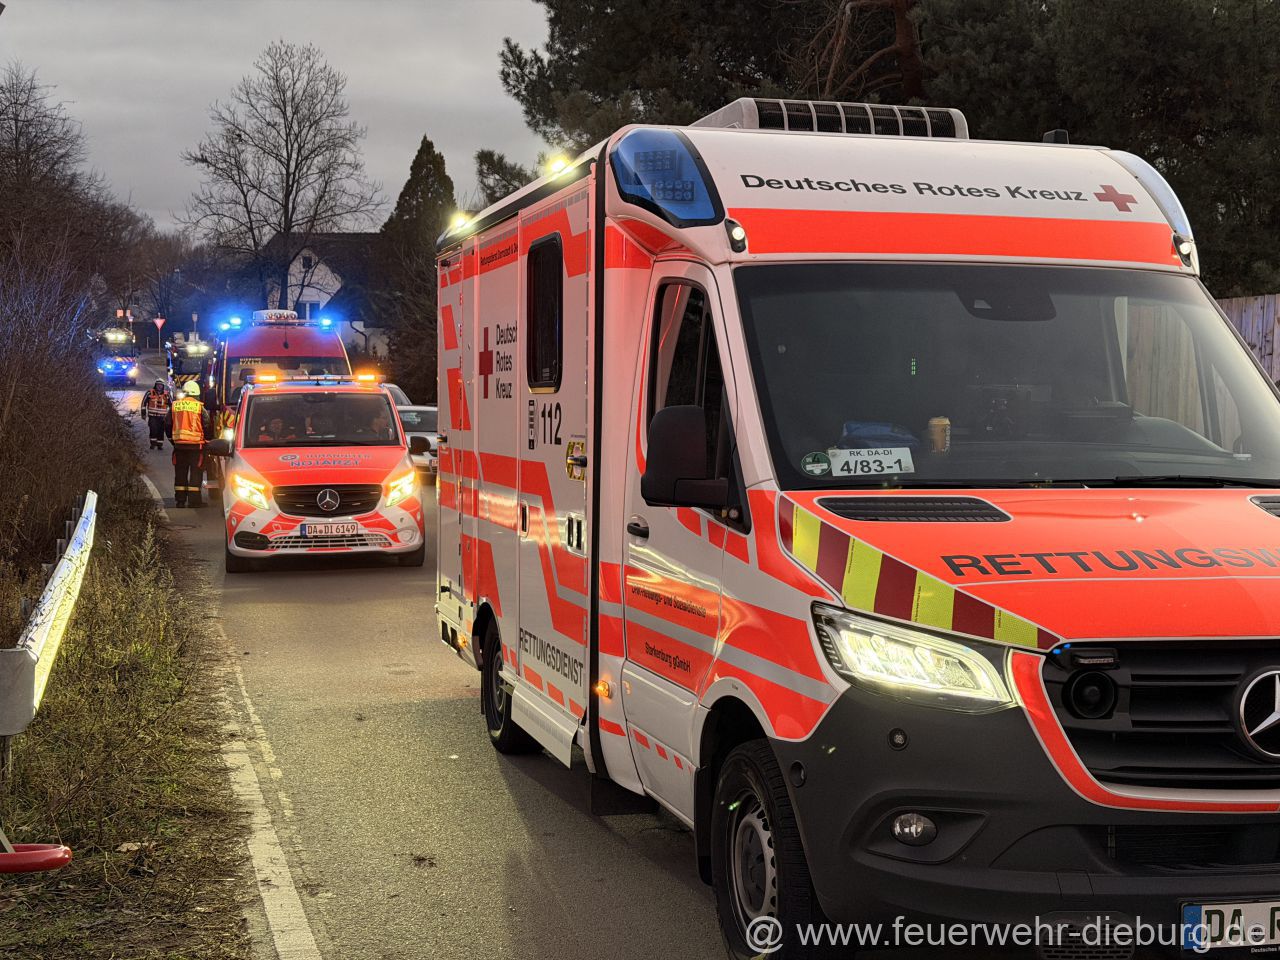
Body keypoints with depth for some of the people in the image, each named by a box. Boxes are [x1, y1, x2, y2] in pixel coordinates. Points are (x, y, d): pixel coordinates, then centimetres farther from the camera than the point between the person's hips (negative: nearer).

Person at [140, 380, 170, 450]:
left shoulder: (166, 394, 5)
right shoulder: (150, 393, -1)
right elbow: (144, 403, 5)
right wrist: (143, 413, 3)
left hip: (162, 417, 2)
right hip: (152, 416, -2)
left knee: (161, 431, 3)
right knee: (153, 430, -12)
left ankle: (160, 444, 13)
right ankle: (153, 443, -1)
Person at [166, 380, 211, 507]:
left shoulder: (175, 406, 5)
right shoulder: (199, 407, -5)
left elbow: (168, 425, 10)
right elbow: (207, 426, -4)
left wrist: (172, 439, 22)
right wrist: (207, 440, 12)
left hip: (179, 444, 3)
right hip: (196, 444, -3)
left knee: (180, 473, 11)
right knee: (195, 473, 3)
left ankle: (180, 499, 13)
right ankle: (194, 499, 0)